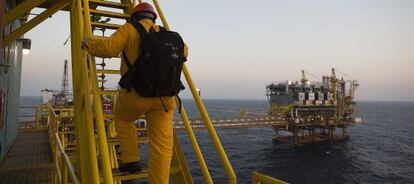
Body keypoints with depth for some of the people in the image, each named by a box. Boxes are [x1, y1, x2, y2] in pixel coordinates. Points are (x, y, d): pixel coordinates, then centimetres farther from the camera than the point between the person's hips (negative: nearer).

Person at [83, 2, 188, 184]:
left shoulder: (129, 29, 3)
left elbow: (109, 48, -10)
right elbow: (183, 51, 28)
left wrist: (89, 43, 8)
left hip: (135, 94, -2)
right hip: (164, 97, 3)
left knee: (122, 118, 30)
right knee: (162, 147, 5)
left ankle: (131, 160, 25)